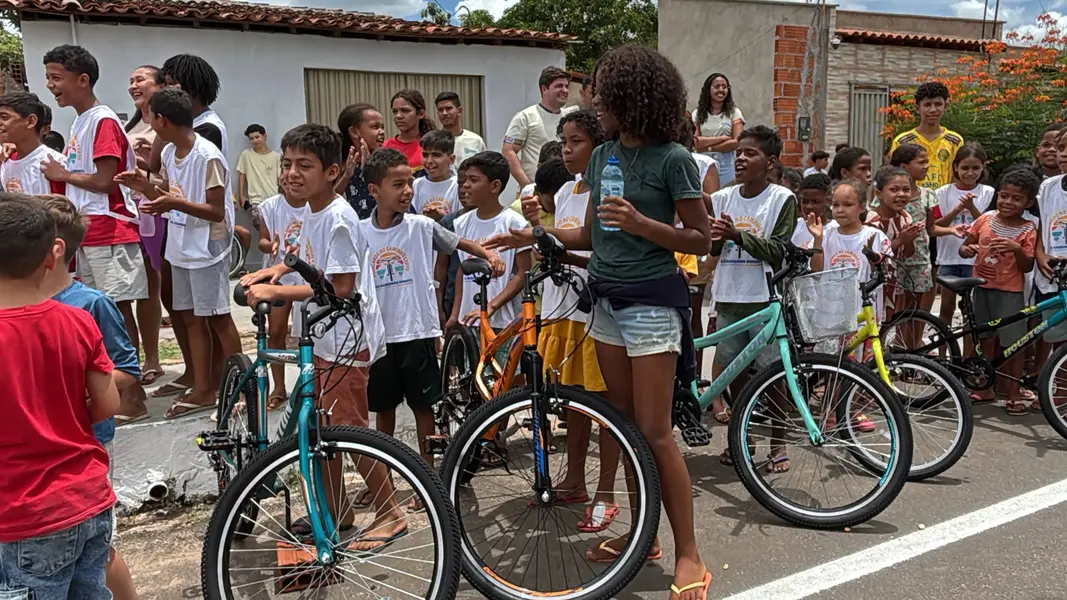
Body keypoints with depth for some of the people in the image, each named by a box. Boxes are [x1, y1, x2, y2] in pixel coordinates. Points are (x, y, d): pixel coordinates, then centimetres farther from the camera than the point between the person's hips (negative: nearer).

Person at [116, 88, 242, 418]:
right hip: (181, 248, 8)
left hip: (206, 249, -8)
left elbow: (216, 211, -19)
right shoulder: (169, 153, 8)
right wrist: (144, 186, -1)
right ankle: (202, 390, 19)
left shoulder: (208, 157, -18)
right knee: (191, 317, 11)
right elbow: (170, 200, 16)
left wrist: (176, 203, -30)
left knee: (218, 318, -2)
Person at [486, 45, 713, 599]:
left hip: (652, 302, -7)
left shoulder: (672, 159, -10)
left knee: (654, 432, -7)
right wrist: (535, 235, 2)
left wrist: (641, 223, -22)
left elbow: (701, 240, -8)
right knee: (624, 425, 12)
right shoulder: (601, 156, 8)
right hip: (606, 299, 7)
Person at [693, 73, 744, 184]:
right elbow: (694, 142, -5)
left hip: (726, 166, -1)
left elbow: (737, 143, -6)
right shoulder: (698, 113, 6)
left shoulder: (734, 112, 4)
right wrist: (722, 138, -10)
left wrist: (708, 147, -8)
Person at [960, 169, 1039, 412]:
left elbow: (1027, 266, -9)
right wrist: (967, 249, -17)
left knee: (1011, 344, 1)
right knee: (986, 340, 13)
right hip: (982, 287, 3)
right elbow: (964, 247, 6)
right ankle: (986, 388, 24)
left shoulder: (1027, 230, -7)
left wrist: (1017, 249, -27)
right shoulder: (985, 219, 1)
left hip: (1009, 292, -3)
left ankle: (1013, 393, 12)